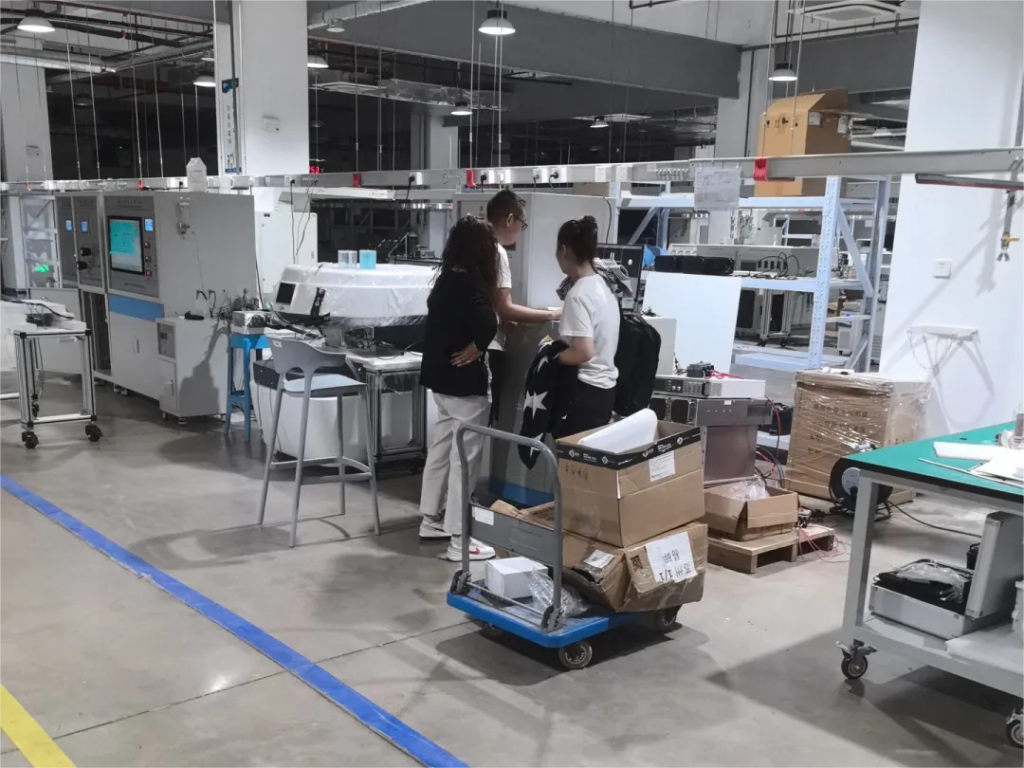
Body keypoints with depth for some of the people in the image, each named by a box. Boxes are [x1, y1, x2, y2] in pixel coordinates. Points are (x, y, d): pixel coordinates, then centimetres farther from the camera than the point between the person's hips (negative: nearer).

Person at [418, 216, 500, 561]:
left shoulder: (445, 279, 7)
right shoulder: (470, 283, -19)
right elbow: (487, 324, -33)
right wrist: (476, 347, -15)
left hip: (440, 376, 9)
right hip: (464, 380, -9)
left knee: (442, 445, 18)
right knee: (465, 454, -4)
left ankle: (432, 518, 30)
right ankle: (458, 539, 0)